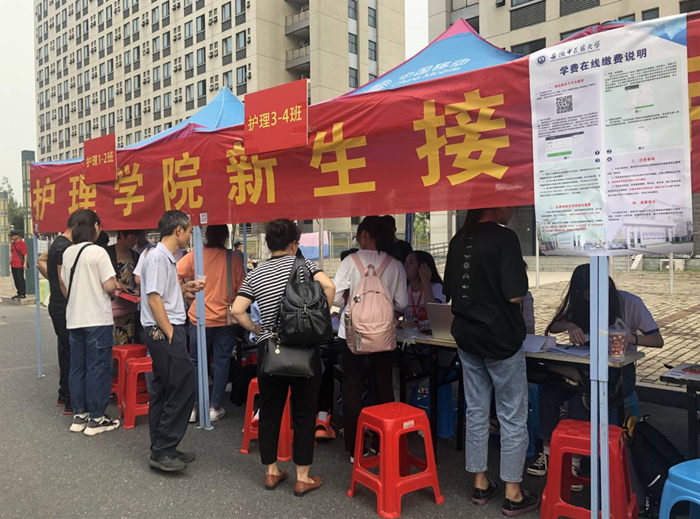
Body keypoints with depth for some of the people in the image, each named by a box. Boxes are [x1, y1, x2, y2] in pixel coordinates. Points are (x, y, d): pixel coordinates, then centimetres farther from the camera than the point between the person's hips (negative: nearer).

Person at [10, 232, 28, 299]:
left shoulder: (22, 243, -11)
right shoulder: (12, 243, 13)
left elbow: (25, 254, -14)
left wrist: (25, 263, -19)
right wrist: (11, 259, 15)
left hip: (19, 265, -8)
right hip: (13, 265, 8)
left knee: (20, 279, -5)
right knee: (16, 280, 12)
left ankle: (23, 294, 1)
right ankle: (19, 293, 20)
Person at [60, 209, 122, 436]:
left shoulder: (68, 253, 7)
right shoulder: (98, 252, -14)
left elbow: (65, 286, 13)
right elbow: (109, 286, -17)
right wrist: (115, 287, 4)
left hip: (74, 319, 7)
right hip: (97, 319, -7)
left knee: (77, 367, 13)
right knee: (98, 368, 1)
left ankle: (79, 416, 22)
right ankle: (96, 419, 8)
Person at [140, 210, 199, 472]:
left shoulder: (166, 257, 16)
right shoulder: (158, 257, -14)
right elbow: (154, 299, -20)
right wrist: (171, 334, -19)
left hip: (165, 331, 10)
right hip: (164, 331, -10)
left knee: (162, 389, 13)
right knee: (183, 389, -8)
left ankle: (161, 449, 22)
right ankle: (163, 451, -1)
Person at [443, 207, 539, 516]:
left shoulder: (458, 240, 5)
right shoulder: (504, 237, -16)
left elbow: (449, 292, 11)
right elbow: (515, 295, -21)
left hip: (467, 337, 7)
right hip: (501, 338, -6)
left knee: (476, 412, 15)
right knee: (513, 418, 7)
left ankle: (480, 485, 26)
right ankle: (513, 495, 16)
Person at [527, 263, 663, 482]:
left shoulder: (630, 303, -8)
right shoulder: (582, 304, 4)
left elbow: (658, 340, -9)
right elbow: (553, 327, -1)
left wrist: (631, 338, -30)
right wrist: (570, 325, -24)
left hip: (619, 371, -4)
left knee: (580, 401, -33)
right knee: (548, 394, -23)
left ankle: (574, 463, -19)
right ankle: (548, 453, -8)